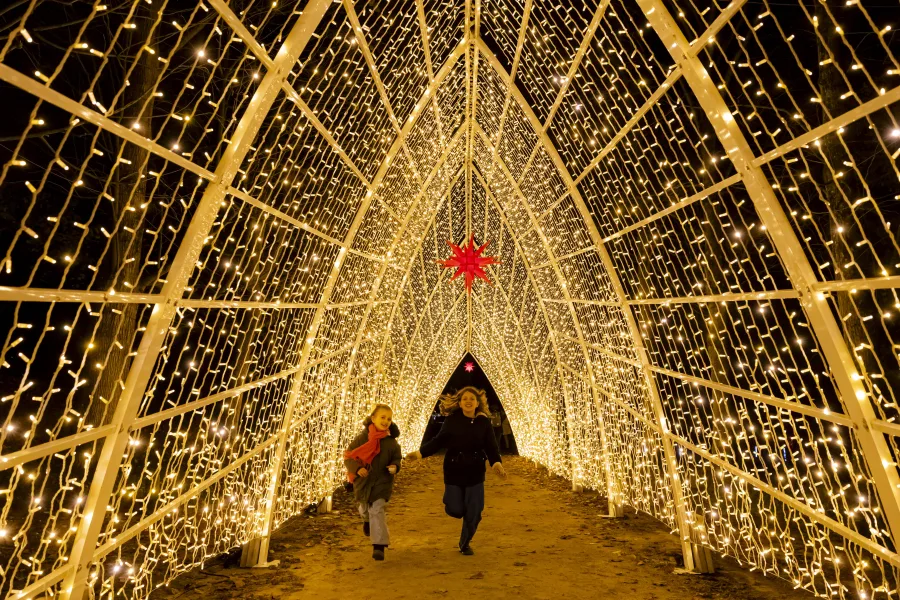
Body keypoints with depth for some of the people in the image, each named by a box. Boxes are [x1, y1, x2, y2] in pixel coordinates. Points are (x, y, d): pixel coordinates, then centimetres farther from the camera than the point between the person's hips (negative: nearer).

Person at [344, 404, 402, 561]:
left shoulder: (391, 441, -9)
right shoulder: (363, 437, -14)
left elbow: (397, 458, 3)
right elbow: (348, 456, -10)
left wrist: (394, 467, -18)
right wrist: (357, 468, -26)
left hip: (382, 482, -2)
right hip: (363, 481, 2)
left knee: (377, 511, -10)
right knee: (365, 508, 25)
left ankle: (379, 546, 1)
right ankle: (366, 520, 59)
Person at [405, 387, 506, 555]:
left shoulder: (484, 422, -6)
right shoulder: (452, 420, -10)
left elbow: (491, 447, -7)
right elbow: (439, 441, -6)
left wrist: (496, 463, -25)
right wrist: (420, 452, -16)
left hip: (475, 472, 1)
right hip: (454, 470, -1)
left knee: (473, 512, 5)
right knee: (455, 510, 1)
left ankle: (465, 543, 32)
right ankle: (450, 494, 38)